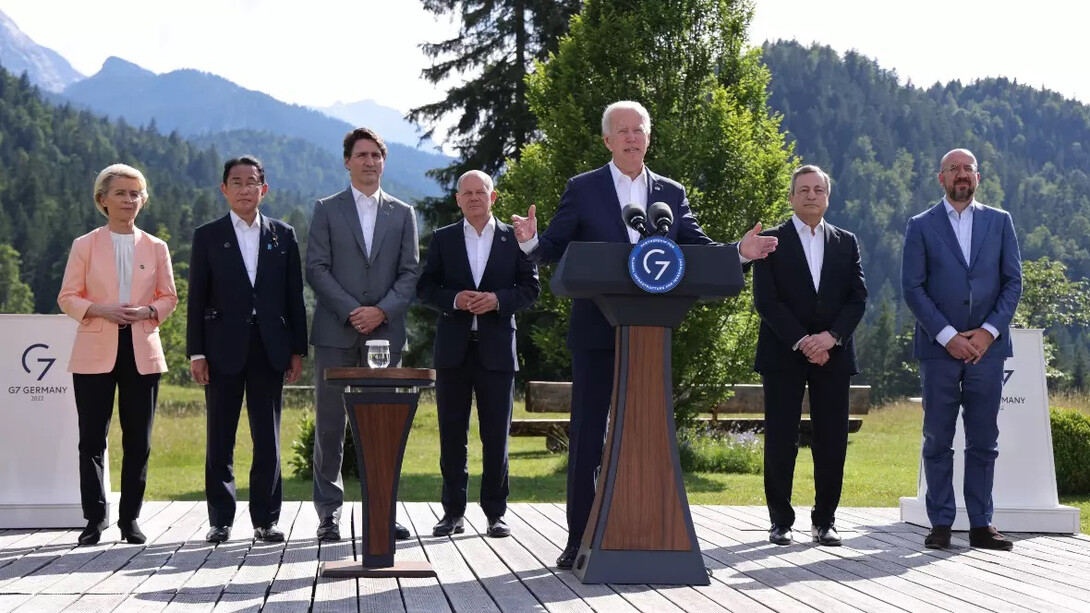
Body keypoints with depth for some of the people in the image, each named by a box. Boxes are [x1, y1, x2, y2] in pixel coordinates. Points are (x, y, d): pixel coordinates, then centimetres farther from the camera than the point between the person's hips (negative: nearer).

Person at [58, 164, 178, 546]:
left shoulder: (156, 248, 10)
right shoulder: (85, 246, 6)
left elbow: (169, 297, 12)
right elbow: (67, 298, 3)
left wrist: (148, 311, -9)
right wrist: (100, 310, -15)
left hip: (142, 352, 2)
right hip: (96, 352, -2)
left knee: (138, 441, 2)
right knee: (92, 439, -2)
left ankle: (130, 518, 10)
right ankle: (95, 518, 5)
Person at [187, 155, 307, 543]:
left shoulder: (283, 235, 9)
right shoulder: (208, 236, 5)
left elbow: (294, 295, 9)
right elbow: (197, 298, 3)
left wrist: (297, 350, 3)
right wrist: (196, 353, -4)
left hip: (270, 350, 1)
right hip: (223, 350, -1)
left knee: (268, 441, 3)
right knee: (220, 441, 2)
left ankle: (266, 520, 9)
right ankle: (220, 521, 8)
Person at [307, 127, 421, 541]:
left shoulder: (403, 214, 14)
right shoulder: (327, 210, 8)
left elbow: (410, 272, 6)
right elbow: (316, 268, -1)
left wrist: (381, 310, -9)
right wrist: (350, 311, -12)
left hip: (385, 332, 2)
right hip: (336, 332, -1)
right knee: (330, 425, -1)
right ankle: (329, 513, 4)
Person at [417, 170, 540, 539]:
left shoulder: (514, 238, 7)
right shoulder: (443, 239, 10)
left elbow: (531, 286, 4)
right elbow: (425, 287, 6)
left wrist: (498, 299, -13)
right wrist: (453, 299, -12)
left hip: (497, 347, -1)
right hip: (453, 347, 1)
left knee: (496, 435, 1)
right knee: (452, 434, 3)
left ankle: (495, 513, 8)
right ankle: (453, 512, 9)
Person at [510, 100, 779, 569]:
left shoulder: (671, 193, 11)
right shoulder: (583, 189, 4)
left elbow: (699, 252, 8)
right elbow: (554, 248, -2)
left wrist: (740, 252, -10)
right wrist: (531, 242, -23)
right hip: (596, 333, -2)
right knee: (587, 434, -1)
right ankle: (579, 539, 5)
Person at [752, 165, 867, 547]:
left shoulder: (846, 243, 14)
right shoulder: (772, 241, 4)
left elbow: (858, 298, 5)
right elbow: (765, 300, -5)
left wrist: (830, 336, -11)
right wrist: (801, 341, -13)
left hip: (833, 355, 3)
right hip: (783, 355, -2)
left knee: (832, 443, 1)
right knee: (780, 441, -2)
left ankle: (825, 520, 11)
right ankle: (780, 521, 7)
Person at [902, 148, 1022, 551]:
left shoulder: (999, 222, 10)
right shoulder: (921, 226, 4)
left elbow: (1013, 282, 6)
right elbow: (912, 288, -2)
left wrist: (989, 331, -7)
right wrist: (948, 336, -11)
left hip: (987, 348, 2)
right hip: (939, 349, -1)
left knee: (984, 442, 4)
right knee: (938, 441, 1)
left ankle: (981, 525, 9)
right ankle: (941, 525, 6)